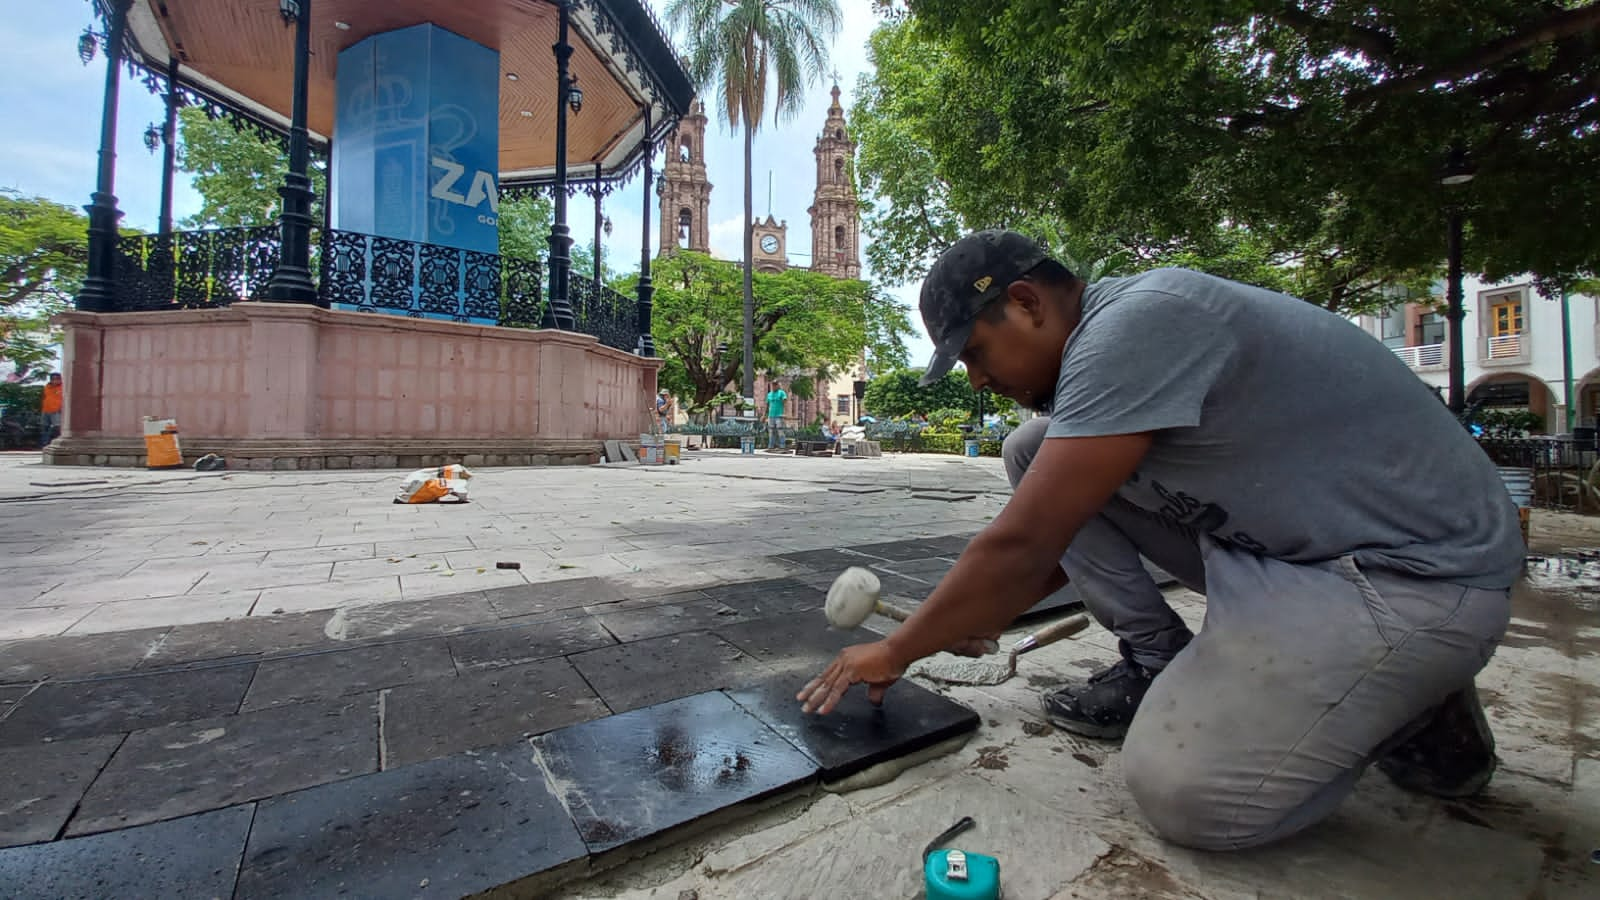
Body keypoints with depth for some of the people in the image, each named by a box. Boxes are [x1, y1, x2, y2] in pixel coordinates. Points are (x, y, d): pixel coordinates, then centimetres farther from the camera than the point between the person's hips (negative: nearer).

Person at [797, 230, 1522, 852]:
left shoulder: (1135, 323, -27)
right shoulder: (1112, 332, 4)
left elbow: (1022, 546, -26)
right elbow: (1066, 526, 14)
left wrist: (894, 653, -12)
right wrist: (990, 612, 14)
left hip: (1420, 569, -8)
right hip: (1274, 539, 8)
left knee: (1181, 790, -19)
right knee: (1033, 454, -2)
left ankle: (1408, 697, 6)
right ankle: (1158, 663, 5)